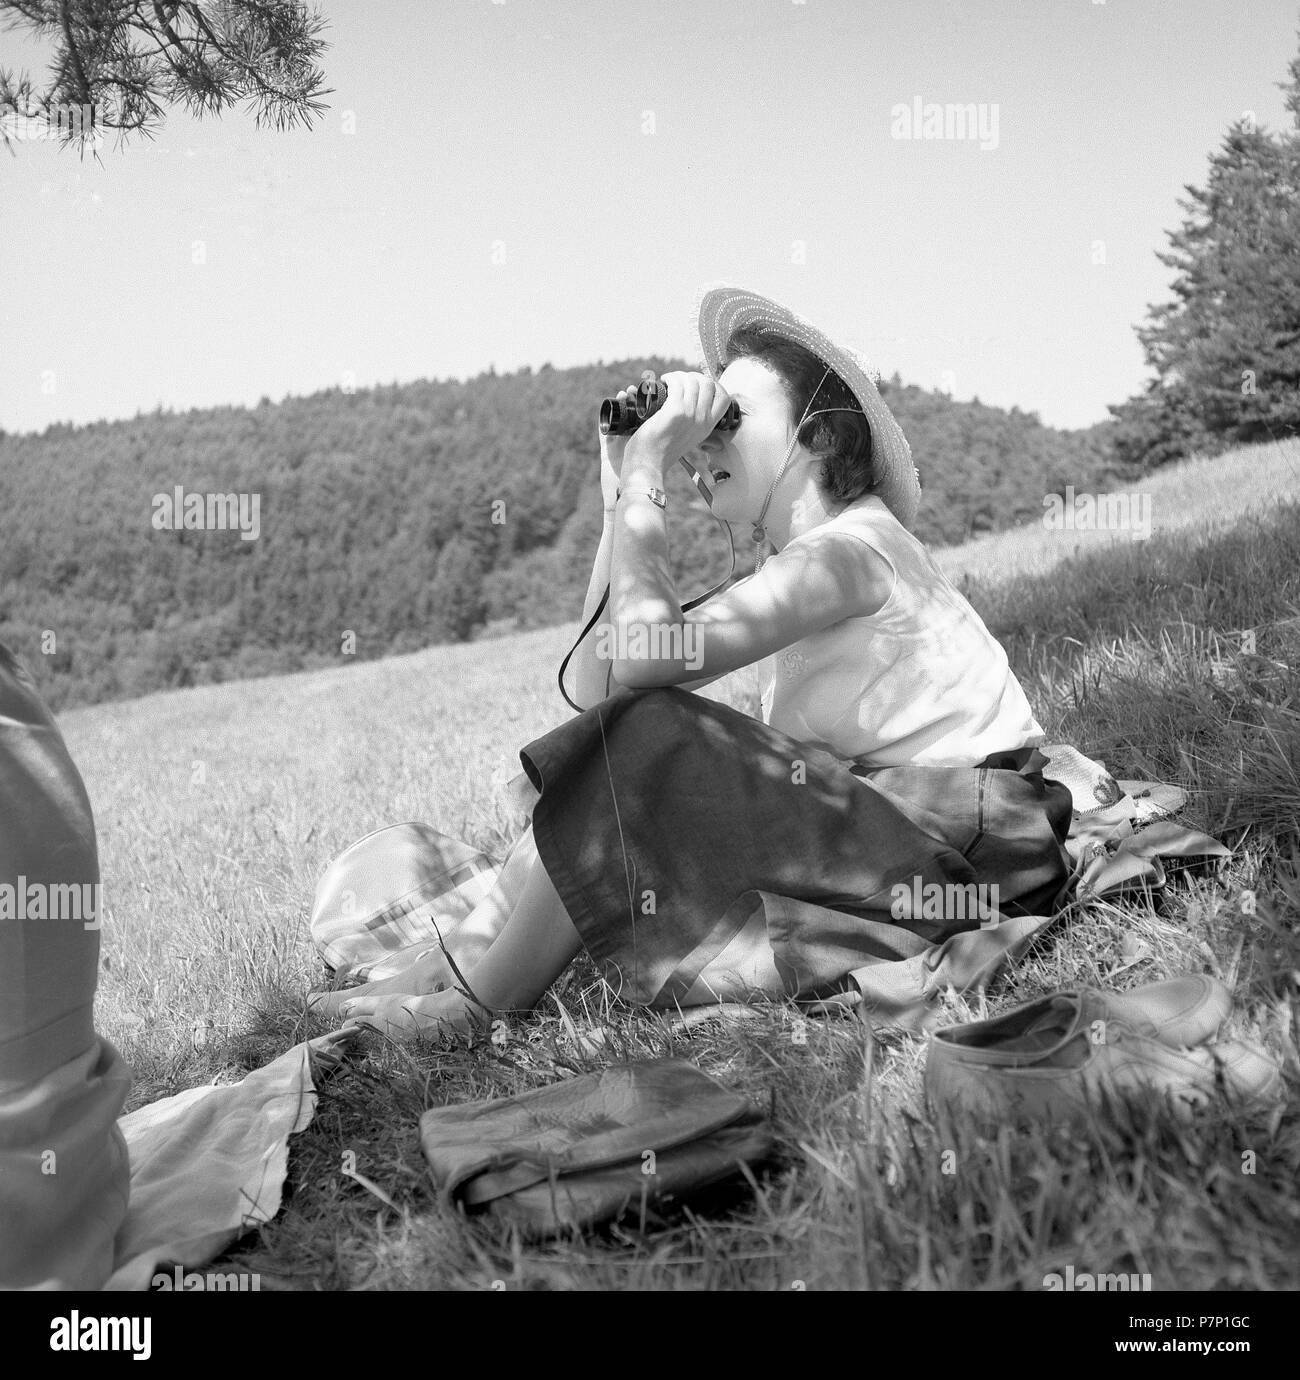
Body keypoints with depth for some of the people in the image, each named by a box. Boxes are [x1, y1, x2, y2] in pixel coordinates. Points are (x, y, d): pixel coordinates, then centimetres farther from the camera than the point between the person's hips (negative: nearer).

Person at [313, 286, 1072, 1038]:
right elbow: (598, 676, 5)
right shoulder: (801, 562, 13)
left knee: (644, 744, -21)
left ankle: (472, 1008, -8)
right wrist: (621, 488, 2)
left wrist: (648, 471, -18)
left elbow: (643, 653, -29)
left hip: (956, 846, -9)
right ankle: (437, 975, 4)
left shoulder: (849, 548, -16)